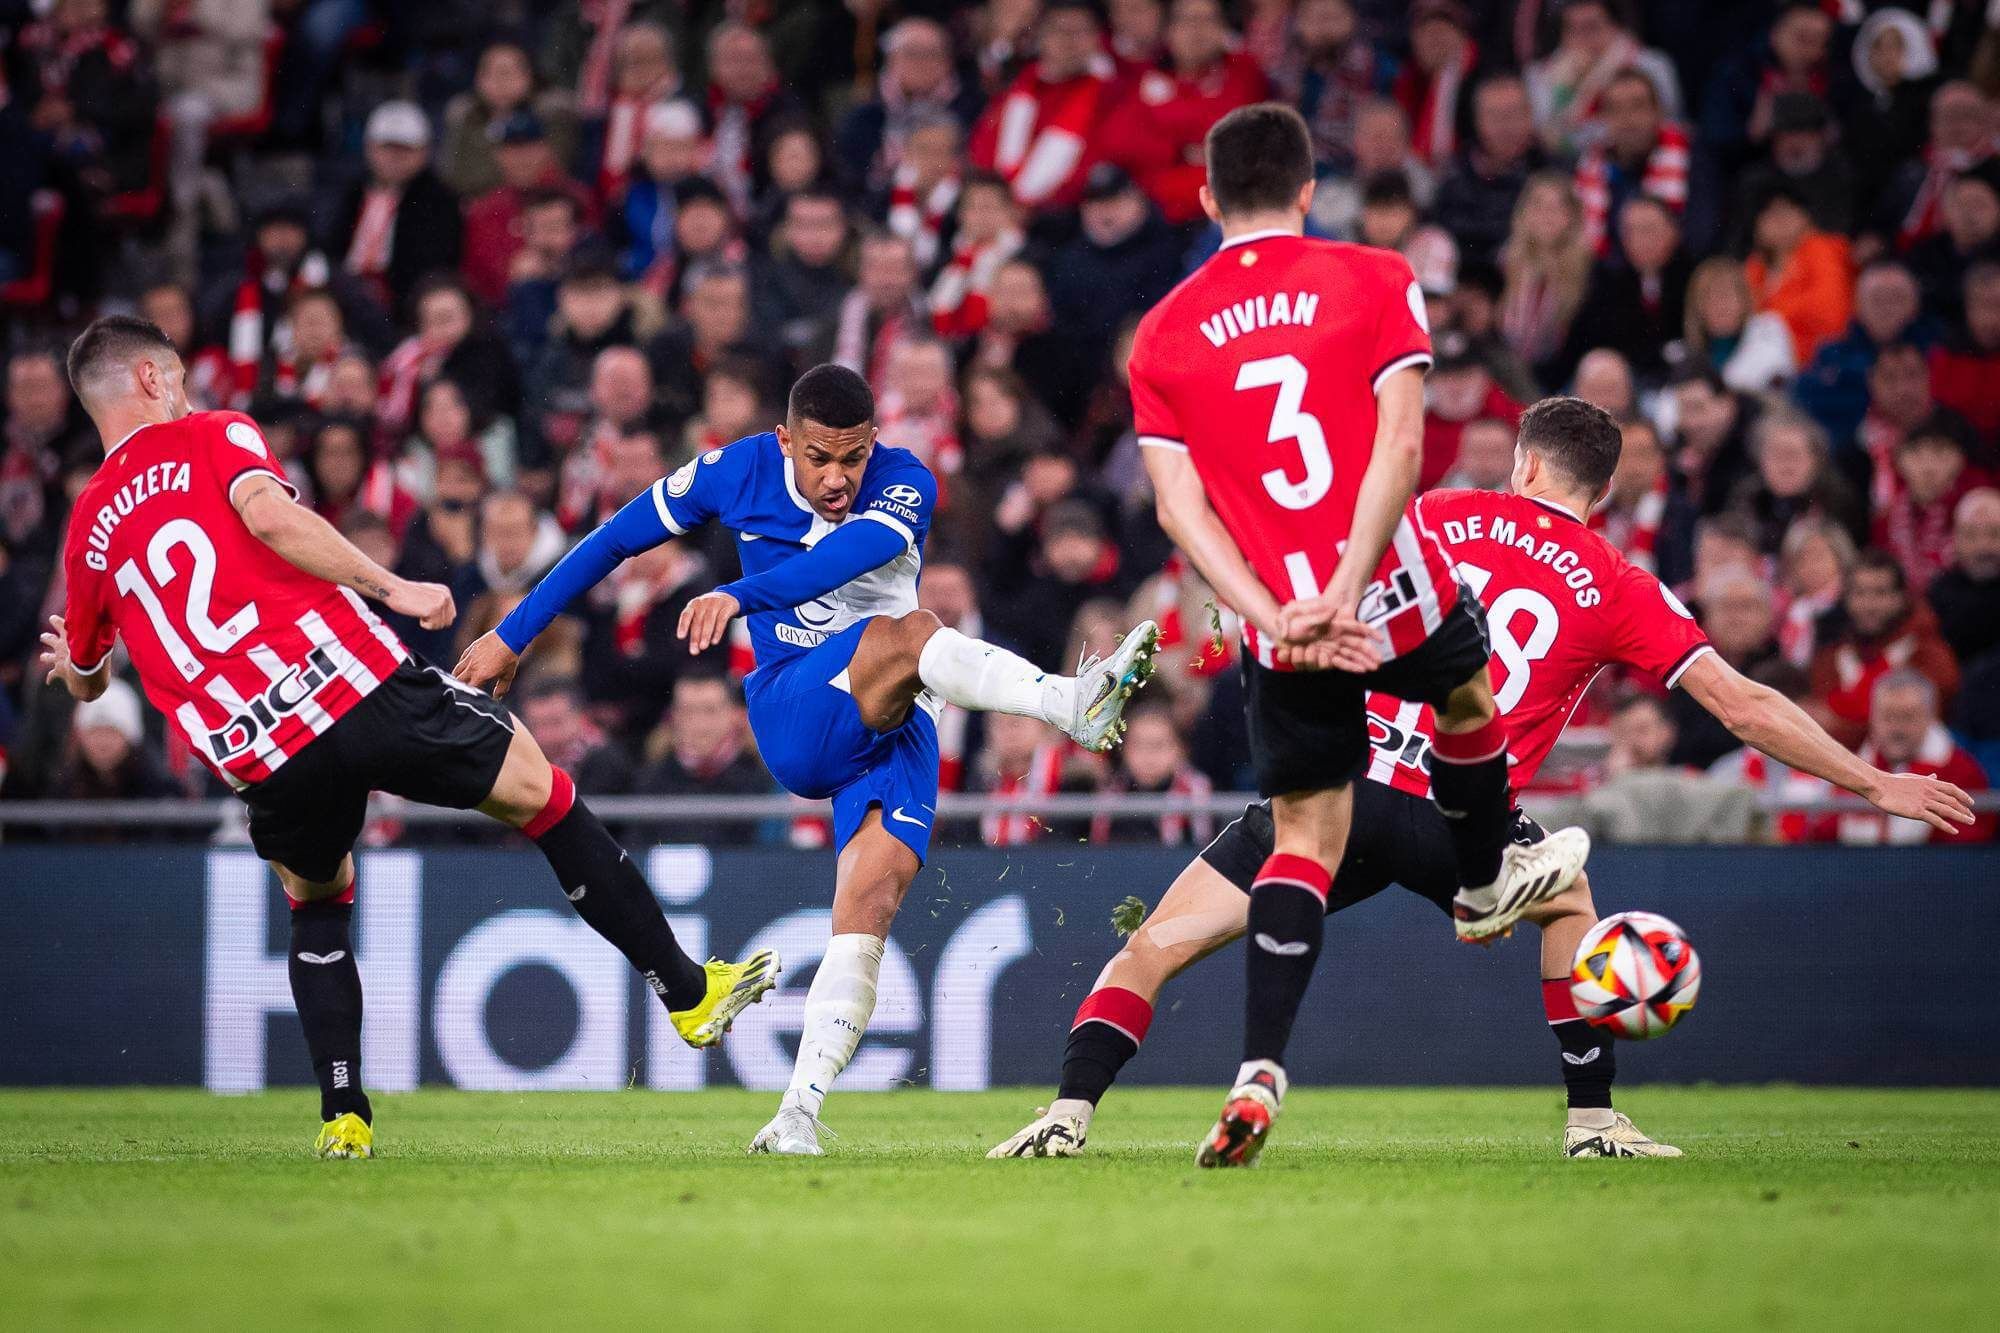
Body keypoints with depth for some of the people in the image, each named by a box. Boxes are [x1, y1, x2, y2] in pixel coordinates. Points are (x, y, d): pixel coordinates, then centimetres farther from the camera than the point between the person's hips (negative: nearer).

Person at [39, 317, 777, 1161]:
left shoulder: (87, 536, 19)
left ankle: (344, 1115, 17)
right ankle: (686, 990, 15)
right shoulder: (212, 437, 8)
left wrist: (75, 659, 56)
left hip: (258, 762, 4)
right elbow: (267, 517, -14)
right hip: (355, 682, -4)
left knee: (315, 902, 31)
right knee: (539, 793, 14)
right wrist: (391, 587, -12)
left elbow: (83, 682, 32)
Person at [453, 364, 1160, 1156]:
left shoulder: (903, 487, -7)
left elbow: (849, 553, -30)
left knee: (869, 908, -19)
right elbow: (617, 541, 10)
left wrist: (740, 596, -47)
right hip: (792, 719, -1)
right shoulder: (738, 473, -1)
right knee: (908, 633, -31)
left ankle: (799, 1115, -22)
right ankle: (1073, 706, -54)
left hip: (893, 724, 1)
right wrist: (513, 636, 13)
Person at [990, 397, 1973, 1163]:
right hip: (1454, 826, 0)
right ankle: (1593, 1120, 25)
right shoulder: (1616, 590, 10)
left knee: (1153, 947, 7)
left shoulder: (1438, 517, 14)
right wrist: (1875, 783, 17)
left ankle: (1070, 1111, -11)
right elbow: (1745, 708, 11)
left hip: (1342, 782, 0)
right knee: (1569, 903, 32)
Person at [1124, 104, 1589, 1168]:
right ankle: (1485, 887, 54)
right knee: (1466, 693, 32)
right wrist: (1341, 593, -15)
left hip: (1279, 634, 2)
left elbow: (1179, 506, -2)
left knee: (1305, 837, 8)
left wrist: (1275, 619, -7)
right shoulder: (1376, 282, -1)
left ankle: (1261, 1071, -7)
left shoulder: (1163, 335, 6)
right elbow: (1400, 448, -11)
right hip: (1396, 594, -2)